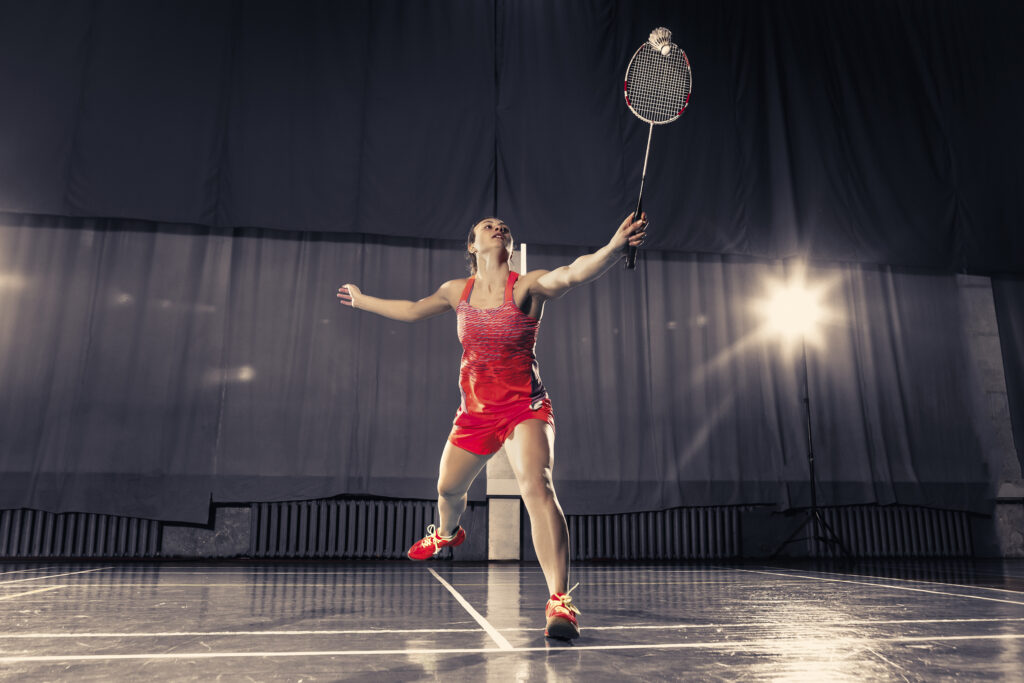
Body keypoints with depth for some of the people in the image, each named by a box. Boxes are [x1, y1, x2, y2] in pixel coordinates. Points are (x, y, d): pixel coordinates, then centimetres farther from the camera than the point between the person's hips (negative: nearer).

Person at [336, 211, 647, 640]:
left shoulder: (528, 286, -9)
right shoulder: (457, 291, 6)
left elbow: (574, 273, -29)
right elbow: (411, 311, 24)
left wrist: (615, 246, -49)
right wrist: (361, 300, 34)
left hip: (523, 407, -5)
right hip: (474, 411, 5)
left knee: (536, 485, -28)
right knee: (449, 488, 20)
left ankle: (559, 601, -27)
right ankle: (447, 533, 57)